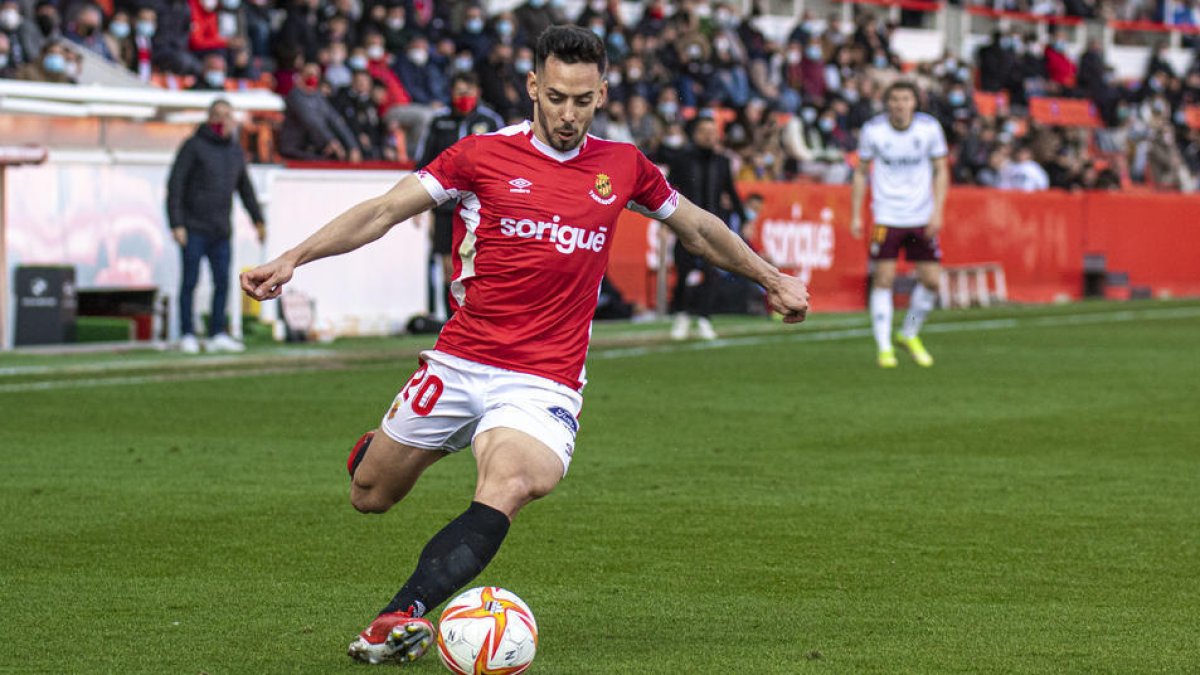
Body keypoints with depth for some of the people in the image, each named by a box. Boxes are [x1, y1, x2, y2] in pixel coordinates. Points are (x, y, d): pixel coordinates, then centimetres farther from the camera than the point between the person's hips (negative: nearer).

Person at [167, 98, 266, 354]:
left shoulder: (235, 151, 13)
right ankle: (187, 335, 2)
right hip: (194, 228, -5)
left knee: (222, 282, 3)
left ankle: (218, 335, 9)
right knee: (190, 282, -2)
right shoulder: (194, 146, -5)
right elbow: (175, 185, -9)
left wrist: (258, 219, 21)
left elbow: (245, 188, 24)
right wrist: (176, 224, -14)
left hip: (220, 231, 5)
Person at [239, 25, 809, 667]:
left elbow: (696, 227, 24)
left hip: (544, 385, -1)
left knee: (507, 488, -31)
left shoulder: (622, 167, 7)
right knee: (370, 496, 10)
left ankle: (400, 618, -44)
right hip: (459, 366, 1)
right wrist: (292, 259, -12)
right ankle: (382, 446, 49)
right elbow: (384, 211, -2)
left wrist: (773, 280, 32)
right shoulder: (484, 155, 0)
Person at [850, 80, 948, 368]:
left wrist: (937, 211, -6)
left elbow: (941, 171, 4)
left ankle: (909, 334, 24)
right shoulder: (872, 130, -6)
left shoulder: (930, 128, -4)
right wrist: (856, 215, 1)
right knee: (883, 279, -8)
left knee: (931, 280, 0)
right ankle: (884, 347, 0)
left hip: (922, 217, 2)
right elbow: (861, 172, 5)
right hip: (886, 216, -2)